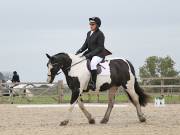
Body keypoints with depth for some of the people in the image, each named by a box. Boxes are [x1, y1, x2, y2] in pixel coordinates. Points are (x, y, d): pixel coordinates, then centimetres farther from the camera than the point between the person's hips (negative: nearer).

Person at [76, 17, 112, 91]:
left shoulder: (100, 34, -11)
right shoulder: (89, 33, 14)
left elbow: (100, 47, -15)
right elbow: (86, 44, 16)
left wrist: (90, 54, -22)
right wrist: (80, 50, -4)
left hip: (99, 54, -9)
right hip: (90, 53, 9)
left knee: (93, 63, -37)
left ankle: (93, 83, -39)